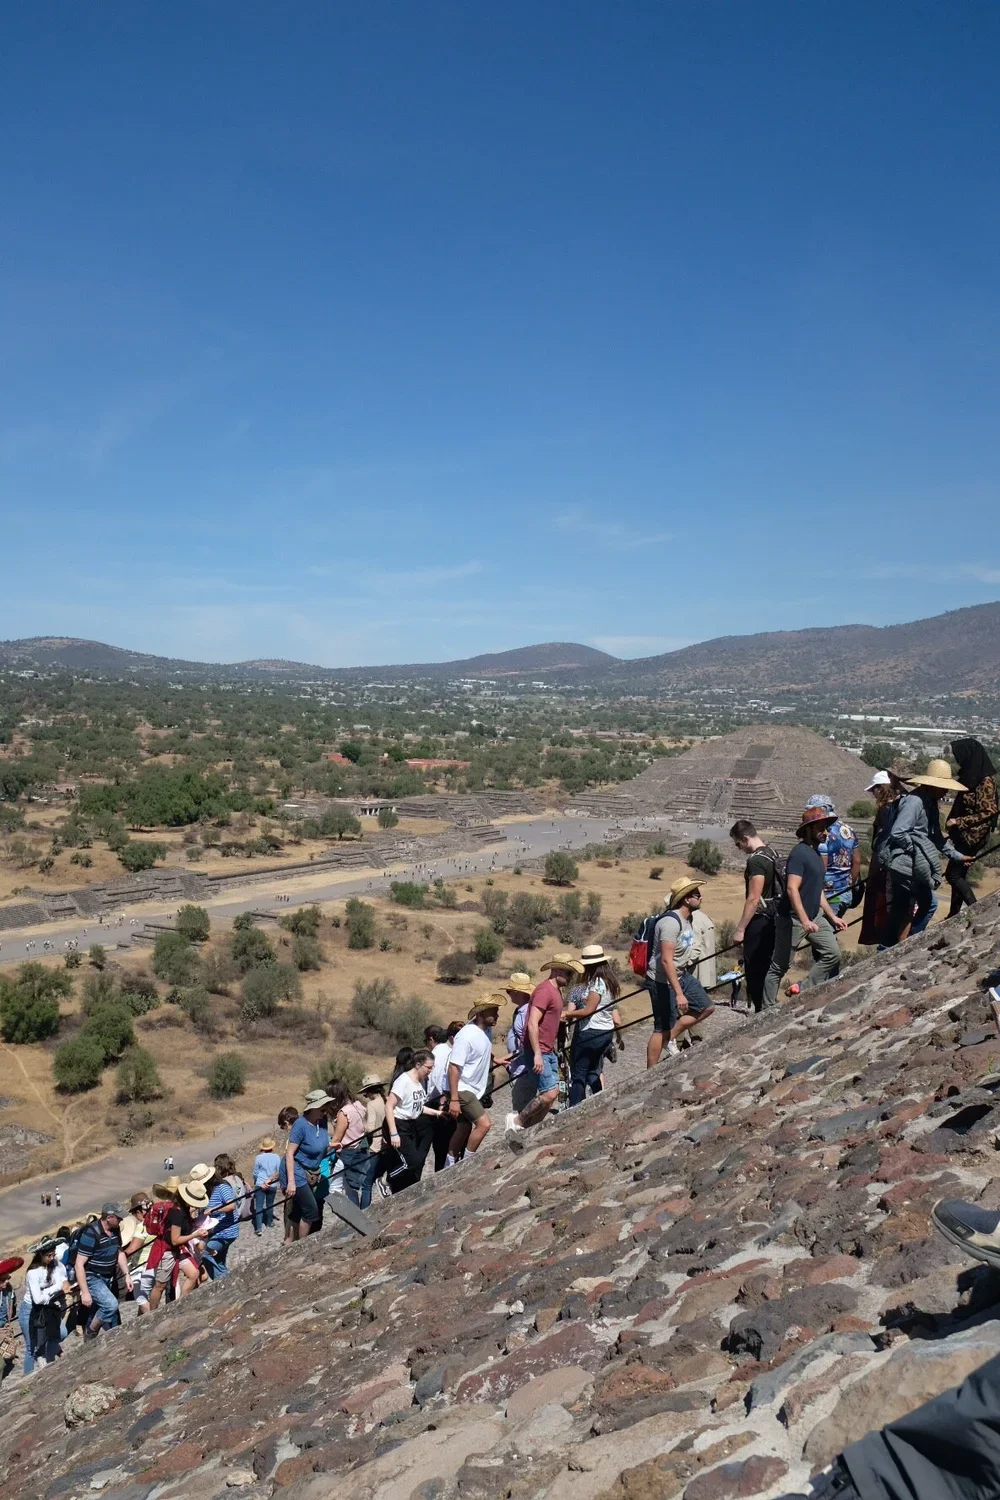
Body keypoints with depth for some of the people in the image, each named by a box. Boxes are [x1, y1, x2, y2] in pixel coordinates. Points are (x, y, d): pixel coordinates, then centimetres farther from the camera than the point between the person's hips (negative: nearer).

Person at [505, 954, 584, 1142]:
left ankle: (524, 1130, 16)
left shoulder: (556, 991, 15)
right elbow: (532, 1024, -23)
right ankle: (516, 1120, 0)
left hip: (549, 1052, 10)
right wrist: (537, 1054, -25)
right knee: (550, 1093, -16)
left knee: (552, 1094, 8)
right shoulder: (545, 990, -16)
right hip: (538, 1052, -10)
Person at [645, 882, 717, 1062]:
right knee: (662, 1029, -4)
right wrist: (678, 993, -32)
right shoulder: (671, 922, -24)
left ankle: (671, 1039, 19)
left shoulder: (687, 919, 7)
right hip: (664, 980, -9)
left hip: (682, 975, 9)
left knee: (706, 1008, 11)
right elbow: (666, 960, -29)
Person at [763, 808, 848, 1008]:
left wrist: (833, 916, 19)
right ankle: (767, 1008, 10)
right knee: (779, 967, 0)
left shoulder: (815, 852, 13)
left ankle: (804, 990, 6)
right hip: (792, 918, -9)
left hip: (814, 916, 9)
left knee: (832, 952, -4)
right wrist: (805, 921, -29)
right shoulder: (800, 853, -16)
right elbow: (792, 889, -24)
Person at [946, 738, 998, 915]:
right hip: (964, 834, 9)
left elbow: (987, 813, -20)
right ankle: (954, 914, 23)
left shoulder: (985, 781, -20)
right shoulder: (972, 775, 6)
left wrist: (957, 822, -19)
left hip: (972, 836, -9)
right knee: (959, 873, 14)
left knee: (953, 874, -4)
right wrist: (953, 823, 8)